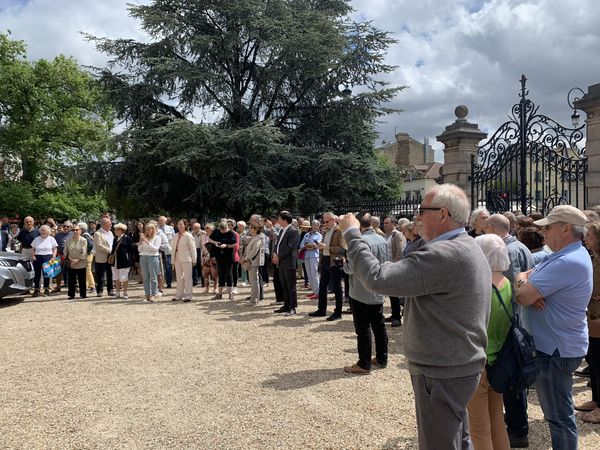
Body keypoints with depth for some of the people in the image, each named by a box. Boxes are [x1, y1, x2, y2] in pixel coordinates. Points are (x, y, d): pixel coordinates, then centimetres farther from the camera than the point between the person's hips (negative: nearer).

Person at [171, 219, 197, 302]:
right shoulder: (176, 236, 12)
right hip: (177, 259, 6)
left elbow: (193, 248, -6)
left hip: (186, 259, -6)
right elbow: (174, 248, 13)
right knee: (179, 277, 12)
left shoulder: (188, 236, -6)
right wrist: (173, 259, 9)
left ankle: (188, 295, 6)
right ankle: (179, 295, 21)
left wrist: (194, 260, -7)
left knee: (187, 277, 0)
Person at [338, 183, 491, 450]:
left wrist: (351, 234, -17)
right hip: (461, 366, 10)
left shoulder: (445, 254, -26)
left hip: (442, 375, -10)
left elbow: (377, 279, -27)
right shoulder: (470, 248, 9)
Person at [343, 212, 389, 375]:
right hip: (378, 292, 7)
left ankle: (364, 364, 8)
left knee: (363, 329, 1)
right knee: (379, 326, 16)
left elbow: (351, 268, -20)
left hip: (362, 293, -7)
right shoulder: (382, 240, 2)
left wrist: (344, 264, 0)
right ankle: (382, 359, 26)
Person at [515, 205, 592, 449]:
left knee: (559, 417, 3)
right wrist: (530, 288, -14)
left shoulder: (567, 262, -26)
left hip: (556, 351, -10)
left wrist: (523, 281, -5)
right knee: (559, 413, 23)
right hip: (555, 346, 10)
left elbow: (522, 296, -28)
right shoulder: (567, 255, 10)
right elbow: (523, 276, 8)